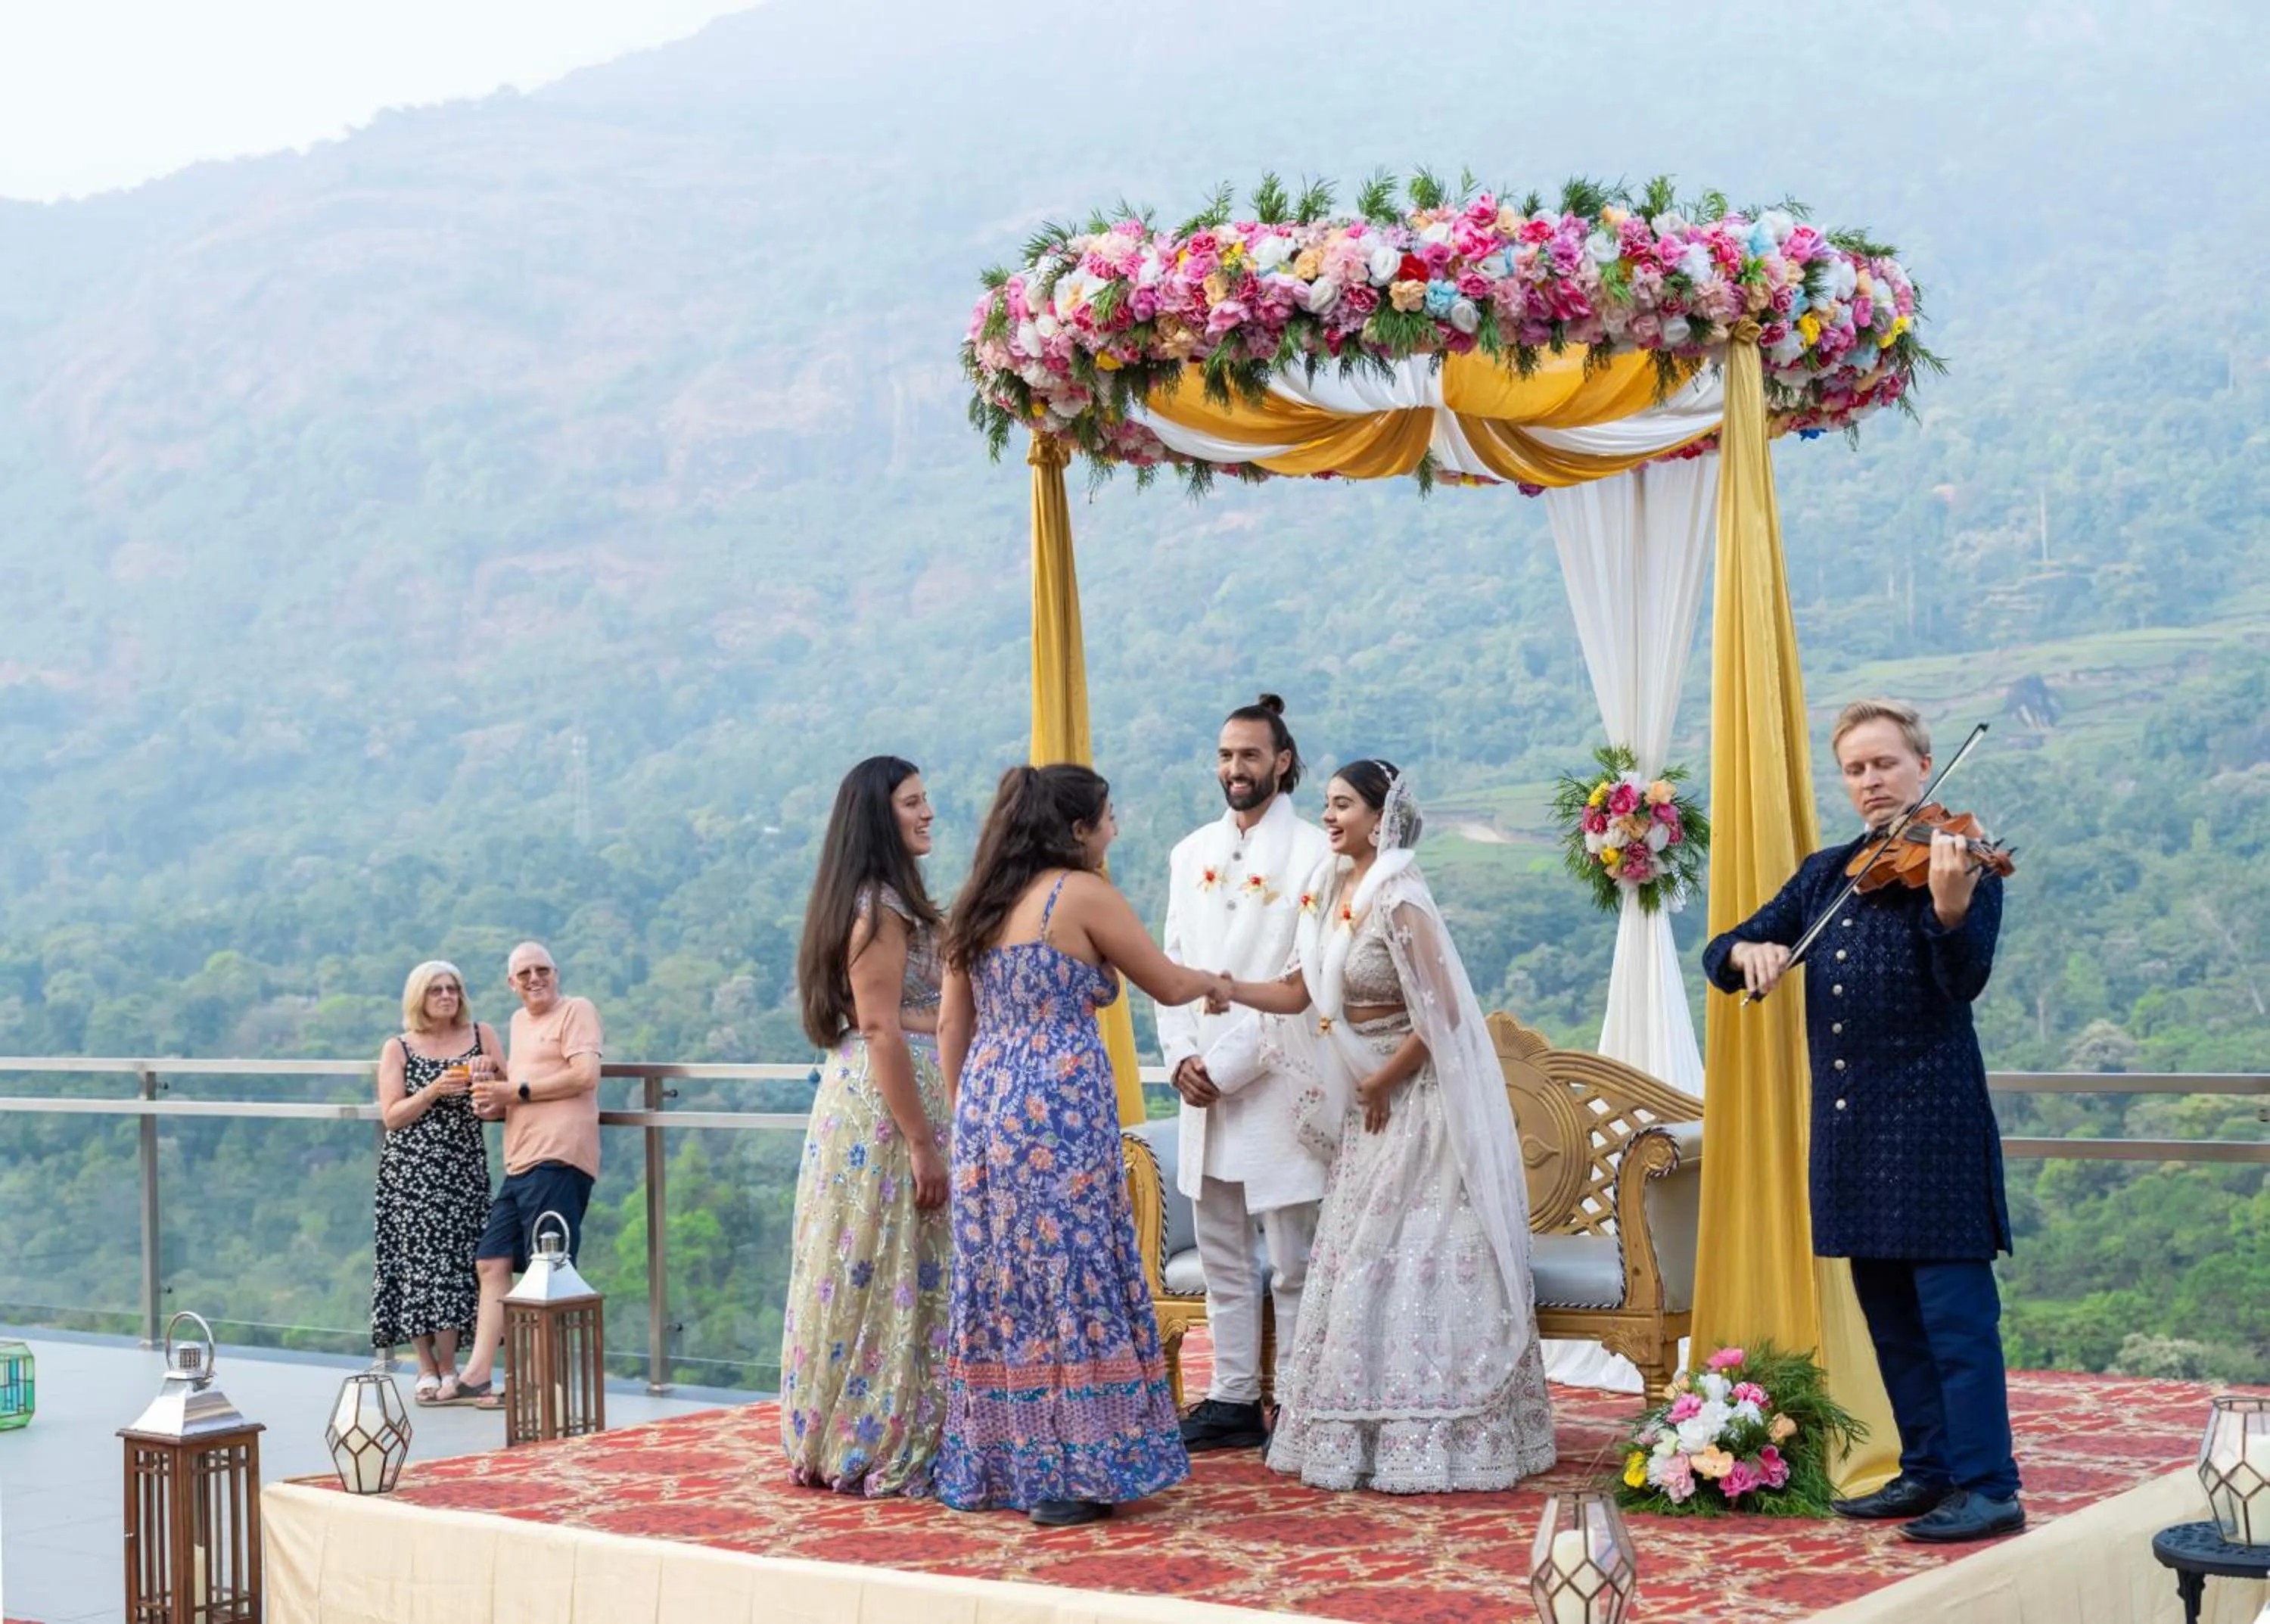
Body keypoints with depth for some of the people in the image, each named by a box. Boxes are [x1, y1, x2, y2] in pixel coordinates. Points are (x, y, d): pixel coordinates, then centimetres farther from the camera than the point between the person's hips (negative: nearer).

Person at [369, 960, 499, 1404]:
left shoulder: (481, 1035, 9)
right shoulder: (398, 1048, 5)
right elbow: (391, 1117, -2)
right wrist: (435, 1090, -15)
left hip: (464, 1168, 1)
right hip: (410, 1171, -1)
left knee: (455, 1263, -5)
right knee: (416, 1264, -4)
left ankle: (448, 1367, 1)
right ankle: (427, 1368, 2)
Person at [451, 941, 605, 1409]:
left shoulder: (576, 1010, 0)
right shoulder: (519, 1021, 25)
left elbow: (585, 1075, -14)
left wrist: (517, 1092, -8)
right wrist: (494, 1103, 11)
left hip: (558, 1158, -9)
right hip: (519, 1162, 9)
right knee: (492, 1262, 6)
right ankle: (476, 1376, 7)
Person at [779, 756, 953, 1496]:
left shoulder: (891, 903, 17)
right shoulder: (879, 907, -14)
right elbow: (881, 1029, -20)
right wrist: (922, 1143, -21)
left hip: (864, 1100, 10)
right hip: (890, 1102, -10)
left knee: (865, 1271, 12)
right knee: (896, 1275, -4)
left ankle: (843, 1439, 18)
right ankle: (888, 1449, 2)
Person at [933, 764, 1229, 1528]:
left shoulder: (980, 904, 14)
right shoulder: (1083, 894, -6)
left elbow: (952, 1025, 15)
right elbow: (1168, 985, 1)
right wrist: (1215, 980, 21)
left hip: (987, 1107, 7)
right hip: (1062, 1107, -7)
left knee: (1001, 1281, 12)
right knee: (1071, 1279, -2)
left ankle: (994, 1465, 17)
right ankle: (1069, 1472, -1)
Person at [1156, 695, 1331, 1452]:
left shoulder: (1314, 855, -7)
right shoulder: (1191, 855, 13)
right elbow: (1170, 966, 13)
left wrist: (1229, 1063, -14)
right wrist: (1181, 1058, -2)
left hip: (1277, 1085, -6)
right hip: (1204, 1088, 6)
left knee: (1293, 1263, 0)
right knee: (1222, 1258, 13)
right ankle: (1233, 1398, 21)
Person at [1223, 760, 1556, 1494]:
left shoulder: (1399, 901, -18)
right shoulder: (1330, 891, 7)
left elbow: (1443, 1012, -20)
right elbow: (1299, 993, 9)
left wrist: (1385, 1081, -12)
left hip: (1415, 1100, -9)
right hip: (1365, 1105, 9)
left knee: (1410, 1263, -4)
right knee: (1361, 1259, 11)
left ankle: (1418, 1439, 3)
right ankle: (1366, 1431, 19)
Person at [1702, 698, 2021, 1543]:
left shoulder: (1960, 861, -6)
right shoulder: (1825, 874, 13)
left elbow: (1966, 982, -20)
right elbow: (1722, 955, 13)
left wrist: (1949, 907, -39)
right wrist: (1747, 949, -11)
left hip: (1931, 1119, -7)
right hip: (1850, 1125, 7)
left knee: (1953, 1308, -8)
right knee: (1887, 1312, 13)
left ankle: (1989, 1487, -4)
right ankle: (1927, 1471, 22)